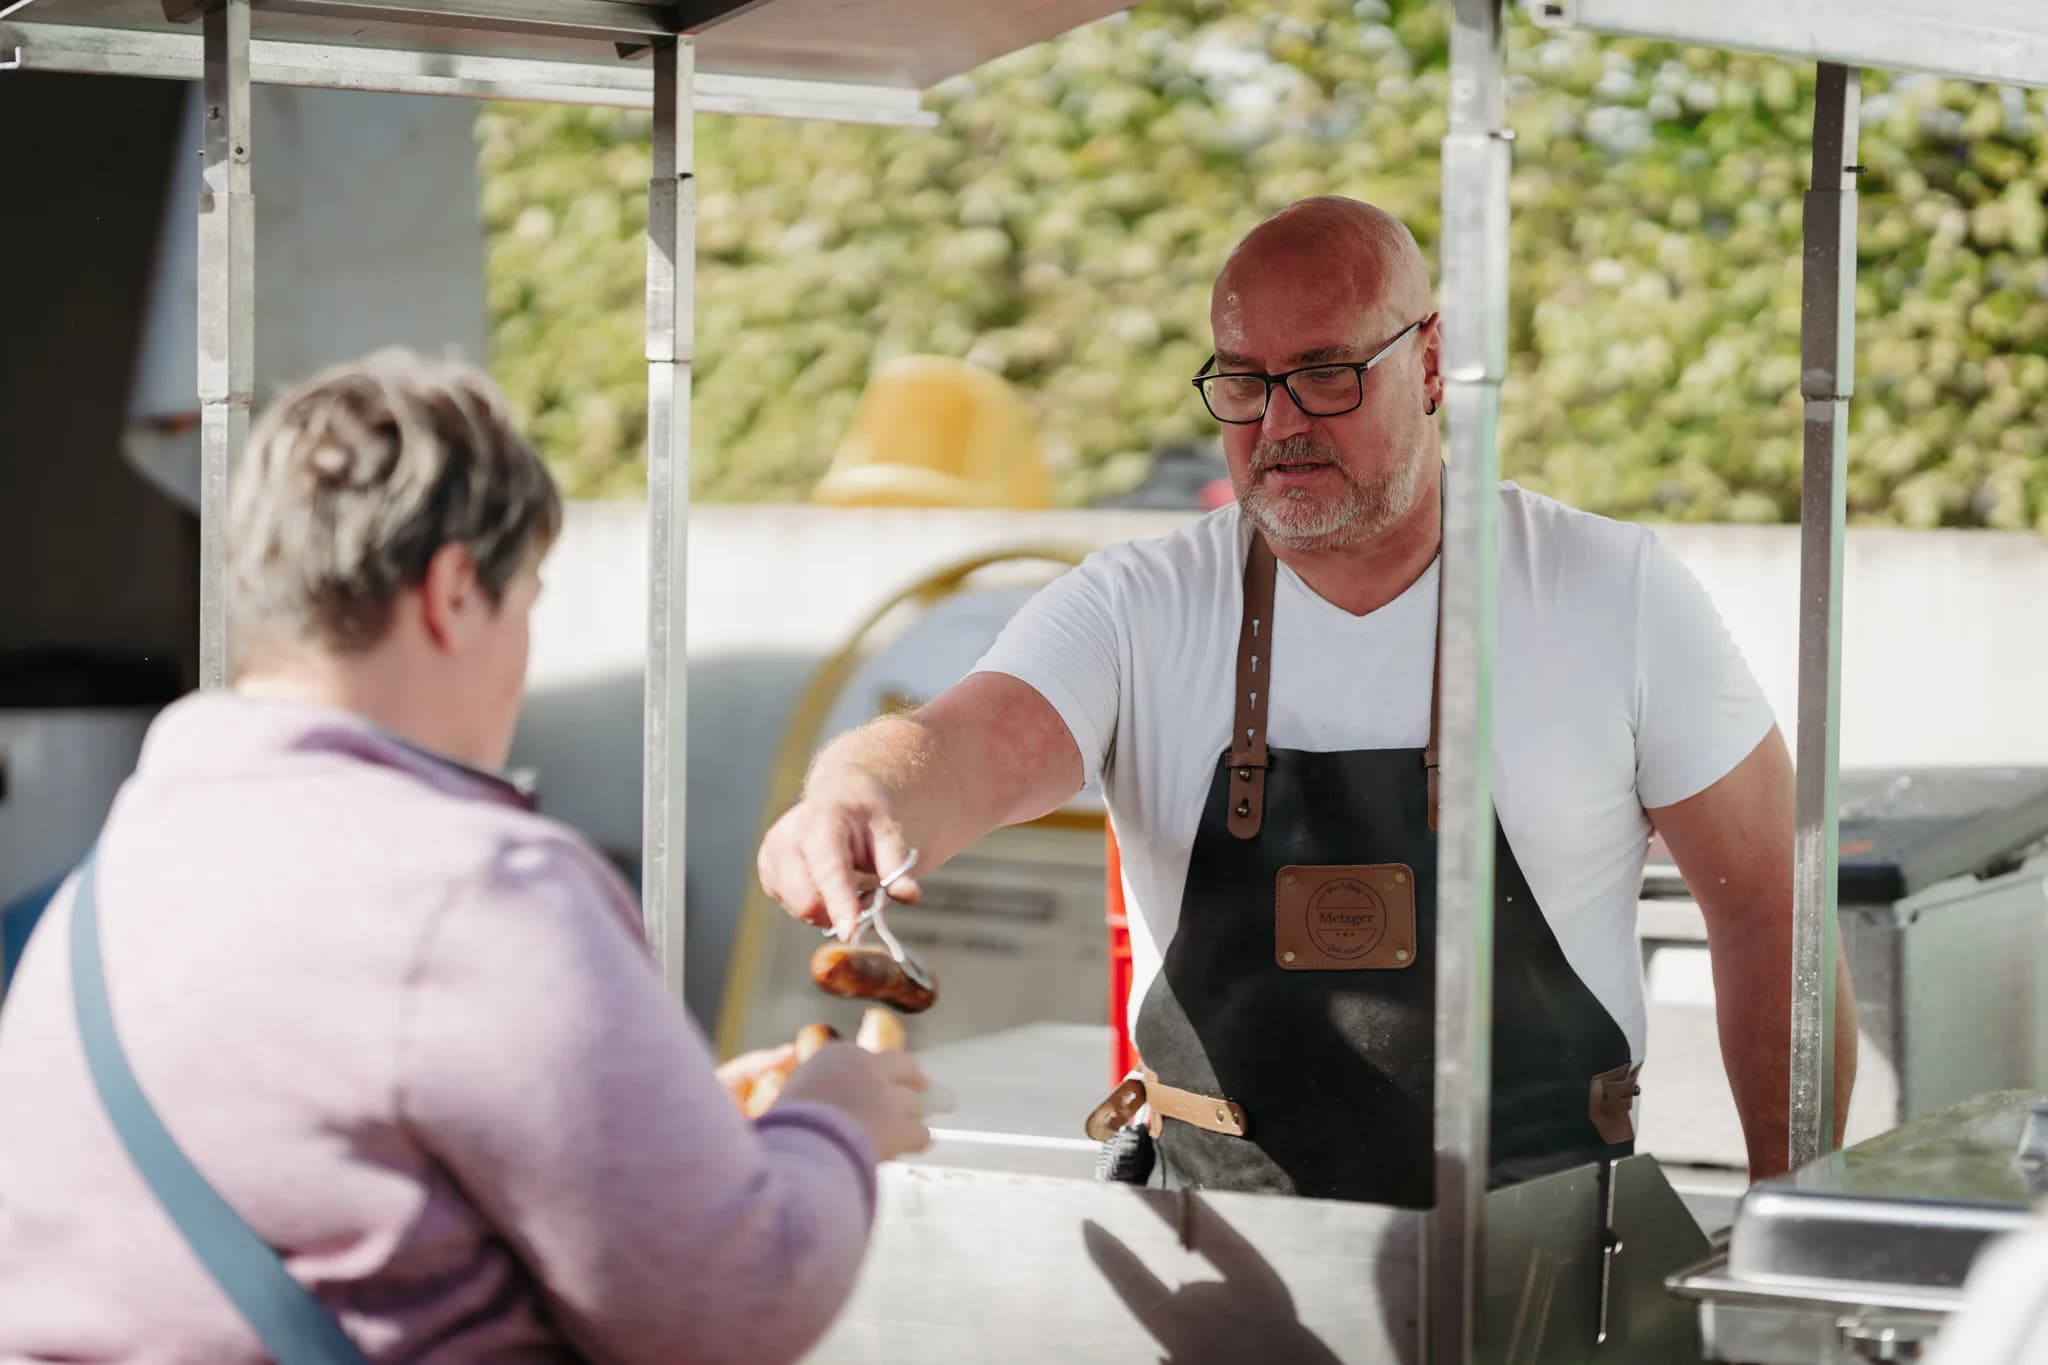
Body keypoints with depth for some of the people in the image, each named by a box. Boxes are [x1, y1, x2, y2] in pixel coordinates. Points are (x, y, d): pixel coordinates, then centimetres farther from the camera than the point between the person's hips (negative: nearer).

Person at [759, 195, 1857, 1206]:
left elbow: (1769, 909, 6)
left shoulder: (1612, 593, 0)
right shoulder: (1138, 612, 1)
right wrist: (862, 802, -43)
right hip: (1220, 1237, 3)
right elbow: (967, 749, -19)